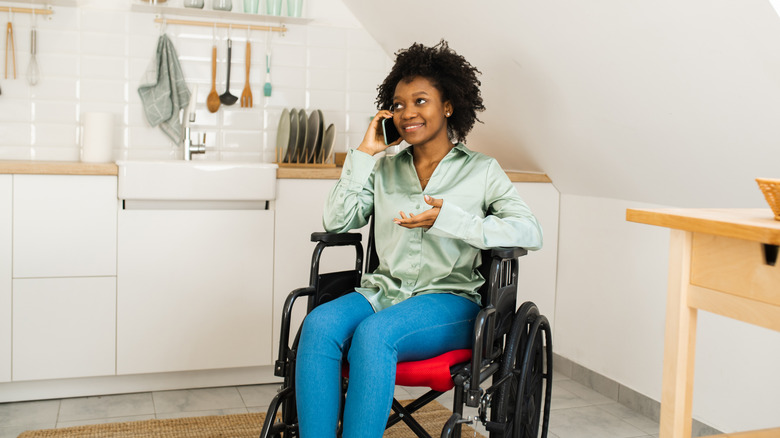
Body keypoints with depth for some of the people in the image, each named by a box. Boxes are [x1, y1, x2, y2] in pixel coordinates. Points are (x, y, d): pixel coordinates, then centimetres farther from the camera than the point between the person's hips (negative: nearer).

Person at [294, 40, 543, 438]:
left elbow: (531, 232, -7)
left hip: (447, 299, -3)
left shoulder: (481, 170, 7)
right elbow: (335, 222, 6)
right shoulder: (384, 169, 18)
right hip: (382, 291, 4)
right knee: (319, 324, -29)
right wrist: (364, 153, 5)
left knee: (373, 334, -34)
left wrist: (449, 219, -19)